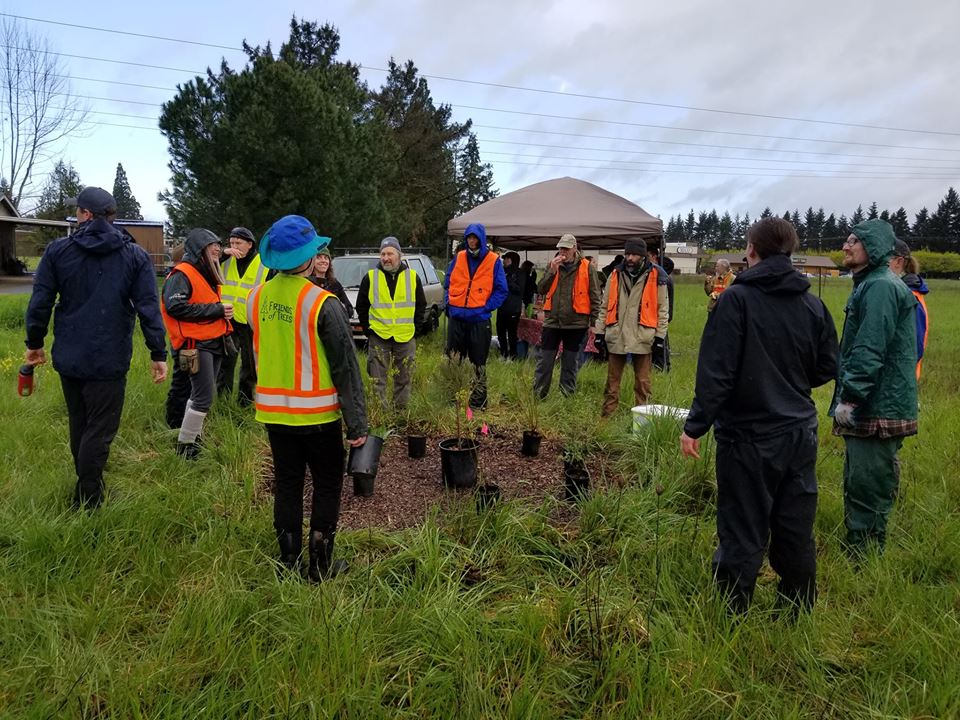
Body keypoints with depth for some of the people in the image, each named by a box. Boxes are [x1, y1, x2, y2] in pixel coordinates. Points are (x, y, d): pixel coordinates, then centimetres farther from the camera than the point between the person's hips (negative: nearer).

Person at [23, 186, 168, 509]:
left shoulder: (58, 250, 0)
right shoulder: (135, 255, -5)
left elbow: (40, 303, 0)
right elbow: (149, 308, -9)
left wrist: (34, 343, 13)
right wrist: (158, 354, -5)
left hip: (68, 358, 3)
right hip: (108, 361, -3)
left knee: (79, 425, 19)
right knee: (100, 429, 3)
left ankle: (86, 487, 35)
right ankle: (87, 501, 7)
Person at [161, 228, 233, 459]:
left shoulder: (207, 274, 19)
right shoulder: (182, 274, -12)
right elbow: (174, 306, -25)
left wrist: (222, 310, 7)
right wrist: (216, 310, -22)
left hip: (213, 343, 10)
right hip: (196, 345, -10)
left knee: (200, 394, 17)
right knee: (204, 397, -8)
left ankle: (193, 439, 29)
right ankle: (185, 446, 4)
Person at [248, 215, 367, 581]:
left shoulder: (257, 297, -1)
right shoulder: (322, 303, -18)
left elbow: (258, 354, 11)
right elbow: (344, 365, -16)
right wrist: (357, 423, -11)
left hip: (273, 410, 5)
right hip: (316, 413, -5)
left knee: (287, 484, 16)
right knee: (327, 486, 11)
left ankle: (289, 563, 25)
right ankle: (320, 566, 17)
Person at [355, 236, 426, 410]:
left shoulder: (413, 277, 3)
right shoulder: (370, 277, 0)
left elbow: (421, 305, 12)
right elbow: (361, 306, 8)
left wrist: (415, 327, 4)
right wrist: (367, 328, 2)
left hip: (406, 337, 1)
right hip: (378, 337, -1)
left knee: (404, 379, 10)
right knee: (377, 381, 1)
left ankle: (401, 411, 22)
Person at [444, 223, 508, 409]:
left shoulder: (494, 261, -2)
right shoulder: (458, 258, 8)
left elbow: (502, 290, -2)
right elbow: (447, 283, 16)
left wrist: (486, 307, -11)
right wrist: (448, 303, 2)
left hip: (479, 320, -3)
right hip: (456, 318, 4)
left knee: (478, 364, 5)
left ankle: (478, 403, 15)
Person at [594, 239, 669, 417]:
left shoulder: (655, 276, -1)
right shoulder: (616, 274, 7)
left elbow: (662, 308, 1)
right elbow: (605, 305, 10)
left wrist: (660, 335, -4)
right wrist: (599, 331, 5)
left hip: (643, 337, -2)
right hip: (616, 336, 2)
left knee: (642, 381, 6)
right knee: (612, 379, 9)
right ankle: (606, 416, 17)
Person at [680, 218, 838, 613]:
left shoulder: (737, 299, -13)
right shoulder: (813, 305, 2)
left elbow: (716, 370, -17)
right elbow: (827, 369, 9)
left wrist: (695, 426, -12)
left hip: (749, 436, -5)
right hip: (799, 434, 5)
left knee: (742, 535, 4)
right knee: (797, 534, 17)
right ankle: (800, 612, 31)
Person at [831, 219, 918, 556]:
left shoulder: (881, 287, -16)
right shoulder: (870, 285, 17)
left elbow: (870, 351, -23)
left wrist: (849, 397, -21)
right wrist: (847, 396, 22)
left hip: (878, 410, -11)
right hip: (868, 407, 11)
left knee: (868, 489, -2)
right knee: (857, 486, 18)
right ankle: (854, 552, 31)